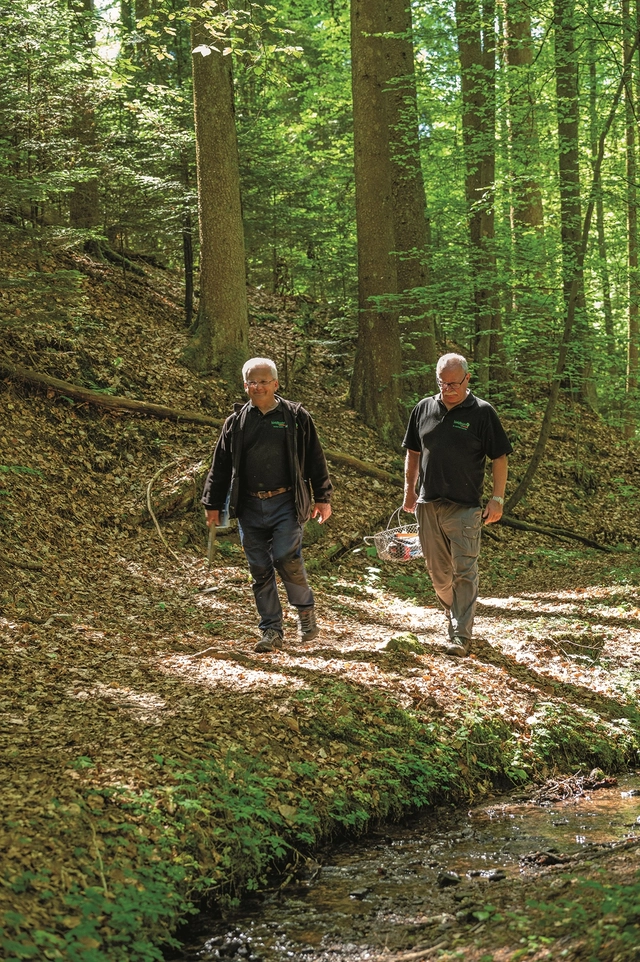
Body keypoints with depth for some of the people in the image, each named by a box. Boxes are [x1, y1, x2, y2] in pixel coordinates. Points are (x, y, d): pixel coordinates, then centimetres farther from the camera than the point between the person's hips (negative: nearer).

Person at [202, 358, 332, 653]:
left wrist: (323, 498, 2)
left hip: (285, 504, -3)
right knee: (260, 570, 4)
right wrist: (213, 504, 11)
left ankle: (306, 608, 11)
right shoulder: (236, 422, 9)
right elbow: (220, 466, 13)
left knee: (286, 559, -16)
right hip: (249, 507, 3)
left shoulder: (296, 417, 3)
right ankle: (271, 631, 12)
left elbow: (315, 460, 6)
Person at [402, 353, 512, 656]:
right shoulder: (424, 409, 7)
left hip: (465, 507, -4)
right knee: (437, 570, 13)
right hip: (428, 504, 4)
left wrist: (497, 498, -6)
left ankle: (461, 635, -5)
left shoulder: (482, 412, -5)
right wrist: (410, 489, 16)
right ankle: (453, 613, 36)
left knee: (464, 571, -7)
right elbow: (413, 452, 18)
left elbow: (499, 458, -2)